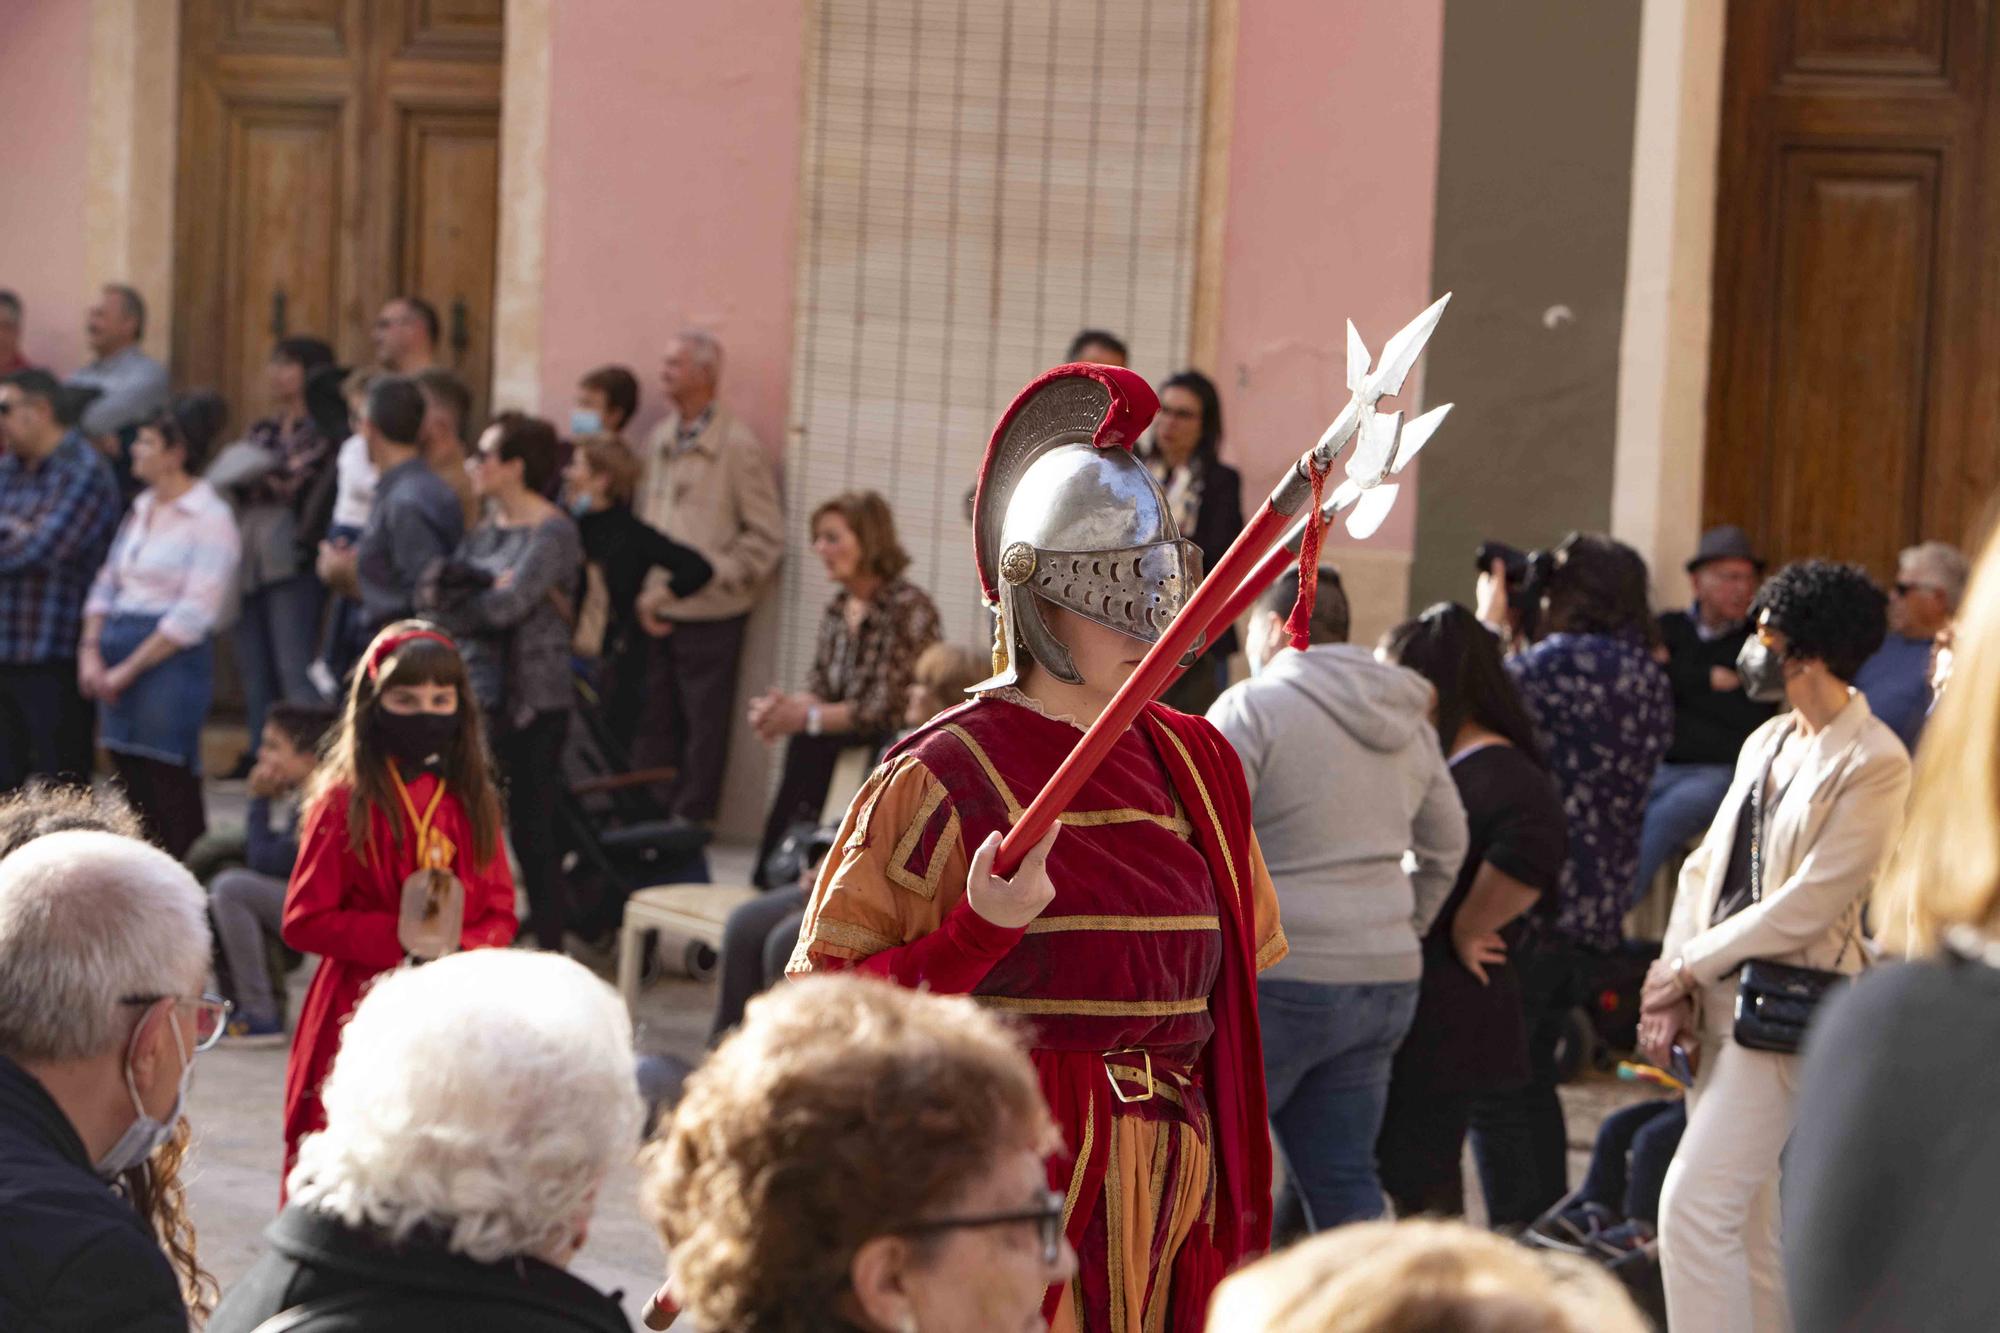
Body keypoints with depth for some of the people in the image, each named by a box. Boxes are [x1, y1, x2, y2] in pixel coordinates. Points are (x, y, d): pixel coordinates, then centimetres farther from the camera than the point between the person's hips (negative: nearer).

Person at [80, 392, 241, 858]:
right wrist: (91, 652, 1)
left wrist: (128, 670, -13)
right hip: (118, 658, 8)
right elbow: (106, 582, 17)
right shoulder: (142, 509, 15)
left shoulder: (210, 519, -9)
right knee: (132, 788, 9)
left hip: (171, 659, -8)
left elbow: (194, 615, -15)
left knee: (172, 794, -5)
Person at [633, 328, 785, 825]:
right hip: (658, 614, 6)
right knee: (652, 722, 9)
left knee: (704, 724, 2)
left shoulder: (737, 446, -9)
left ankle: (691, 818, 9)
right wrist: (646, 591, 5)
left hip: (709, 614, -6)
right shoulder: (660, 439, 11)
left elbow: (767, 536, -8)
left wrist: (707, 576, -13)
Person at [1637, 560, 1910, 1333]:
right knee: (1743, 1222, 13)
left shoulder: (1873, 763, -13)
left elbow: (1808, 904, -17)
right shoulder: (1768, 744, 14)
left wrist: (1686, 966, -10)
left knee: (1695, 1208, -15)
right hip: (1721, 1000, 9)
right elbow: (1707, 865, 12)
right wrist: (1672, 994, 1)